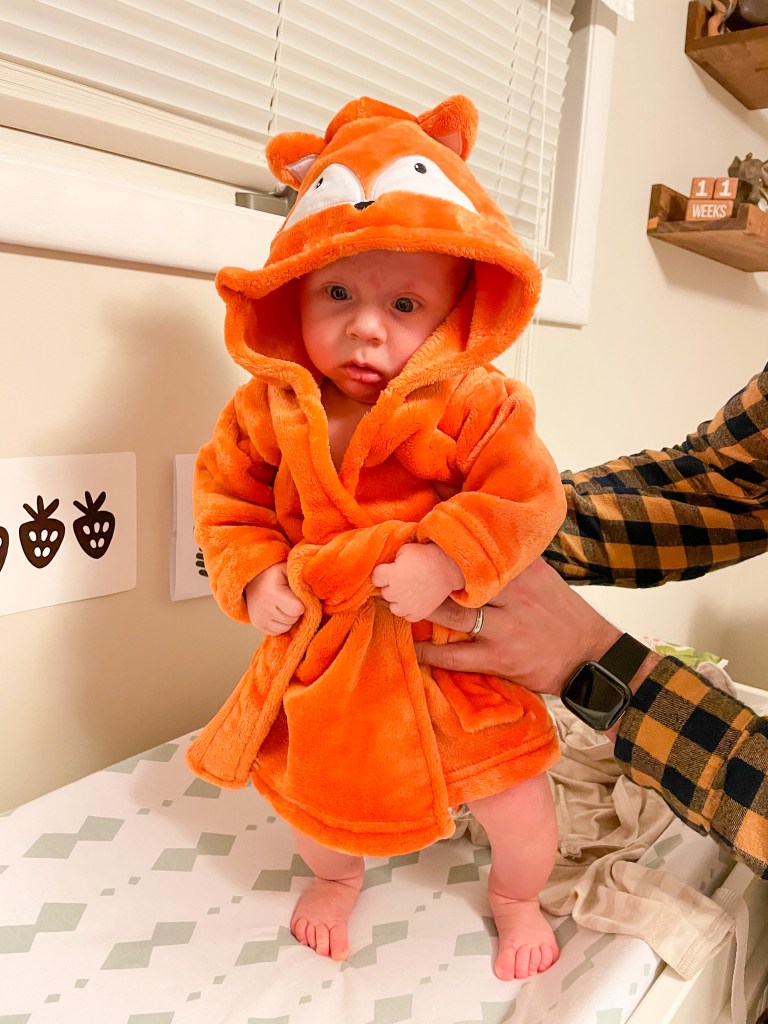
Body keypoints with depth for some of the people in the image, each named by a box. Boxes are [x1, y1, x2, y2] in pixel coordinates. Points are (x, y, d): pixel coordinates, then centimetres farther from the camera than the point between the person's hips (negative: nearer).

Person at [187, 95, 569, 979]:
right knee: (312, 793, 21)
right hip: (323, 659, 3)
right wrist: (251, 576, -13)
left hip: (453, 655, -2)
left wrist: (449, 559, -32)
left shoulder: (475, 404, -17)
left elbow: (527, 498, -19)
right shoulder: (270, 407, -8)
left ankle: (516, 898, 46)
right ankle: (334, 878, 60)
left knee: (518, 807, 7)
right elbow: (226, 495, 1)